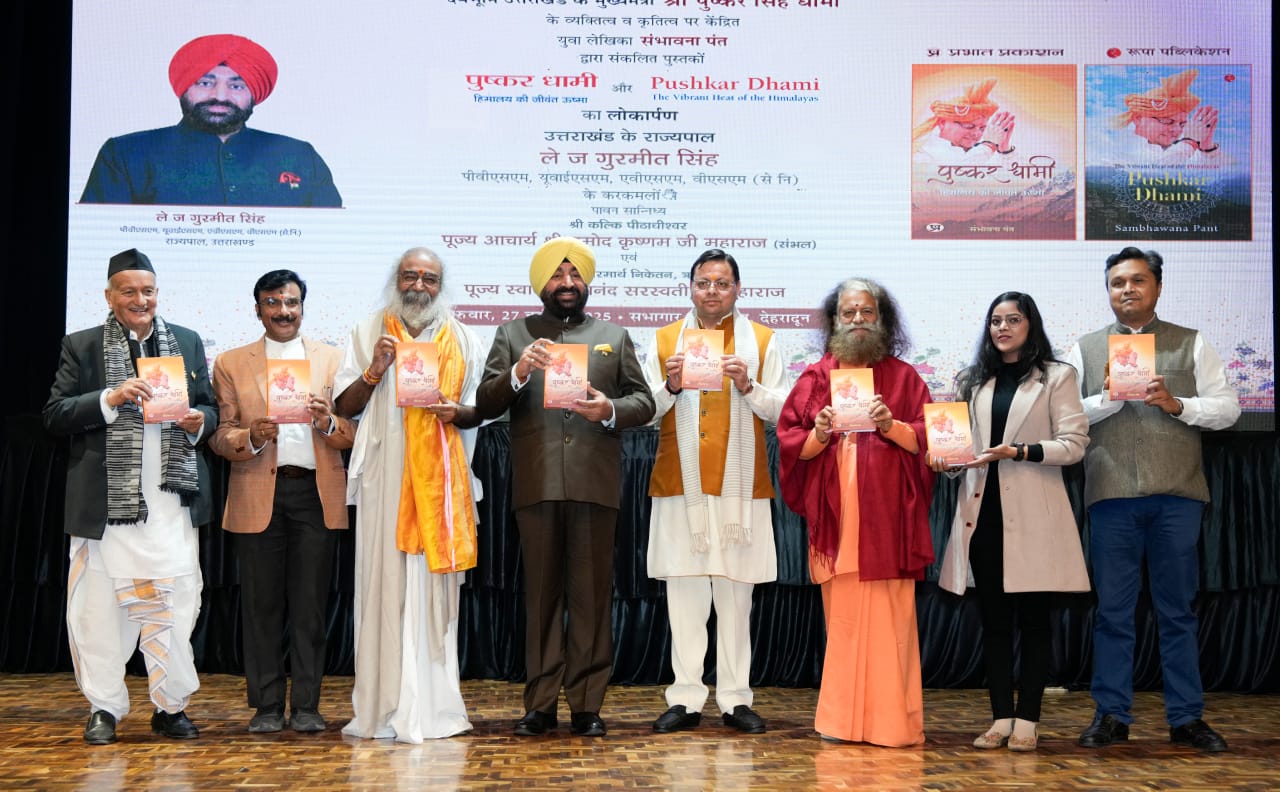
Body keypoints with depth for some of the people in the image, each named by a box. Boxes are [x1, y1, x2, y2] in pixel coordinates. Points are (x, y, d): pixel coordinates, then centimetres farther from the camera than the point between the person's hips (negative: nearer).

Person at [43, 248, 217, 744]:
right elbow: (54, 415, -2)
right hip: (107, 502, -2)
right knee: (99, 608, 2)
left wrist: (199, 422, -4)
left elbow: (210, 408, 19)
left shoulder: (188, 343, 14)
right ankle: (104, 708, 14)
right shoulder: (81, 347, 6)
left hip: (173, 500, 2)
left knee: (174, 604, 1)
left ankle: (171, 707, 12)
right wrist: (111, 398, -15)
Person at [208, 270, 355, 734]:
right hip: (257, 496, 0)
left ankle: (306, 706, 10)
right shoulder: (231, 364, 11)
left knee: (310, 604, 2)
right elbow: (219, 437, 5)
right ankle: (266, 706, 12)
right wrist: (251, 437, -15)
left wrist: (329, 423, -14)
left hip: (316, 494, 0)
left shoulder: (333, 360, 12)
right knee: (261, 604, 2)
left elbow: (353, 434, 7)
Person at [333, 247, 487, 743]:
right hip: (386, 475, -1)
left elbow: (482, 408, 13)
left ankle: (430, 707, 6)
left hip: (441, 478, 1)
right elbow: (345, 408, 7)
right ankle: (382, 707, 2)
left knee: (435, 584, 1)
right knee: (386, 584, -3)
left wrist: (456, 413, -8)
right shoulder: (369, 333, 11)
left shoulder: (463, 340, 12)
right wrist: (375, 370, -9)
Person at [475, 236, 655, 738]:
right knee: (541, 596, 3)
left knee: (592, 596, 0)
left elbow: (644, 401, 11)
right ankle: (540, 704, 9)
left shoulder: (615, 336, 18)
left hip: (595, 484, 0)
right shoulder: (513, 334, 16)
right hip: (536, 484, 0)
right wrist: (518, 373, -13)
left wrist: (610, 410, -10)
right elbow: (485, 405, 6)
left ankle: (587, 705, 6)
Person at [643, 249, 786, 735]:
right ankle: (686, 699, 6)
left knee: (736, 594, 2)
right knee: (683, 591, 0)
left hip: (741, 486, 0)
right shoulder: (664, 340, 12)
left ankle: (735, 699, 9)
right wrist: (671, 386, -11)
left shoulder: (762, 341, 11)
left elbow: (782, 410, 5)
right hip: (680, 485, 0)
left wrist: (748, 386, -12)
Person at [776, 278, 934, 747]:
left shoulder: (904, 377, 11)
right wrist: (819, 435, -11)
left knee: (889, 617, -4)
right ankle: (842, 719, 7)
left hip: (888, 514, -1)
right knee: (842, 616, 0)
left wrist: (892, 426, -12)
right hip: (835, 513, 1)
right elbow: (790, 443, 8)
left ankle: (891, 720, 1)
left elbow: (927, 440, 5)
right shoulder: (816, 378, 12)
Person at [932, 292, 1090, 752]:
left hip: (1032, 516, -4)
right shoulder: (974, 381, 17)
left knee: (1032, 619, 1)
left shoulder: (1056, 377, 3)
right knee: (993, 619, 6)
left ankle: (1027, 721, 6)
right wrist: (945, 460, -6)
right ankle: (1001, 718, 11)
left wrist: (1018, 451, -17)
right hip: (983, 511, 4)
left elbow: (1075, 443, -6)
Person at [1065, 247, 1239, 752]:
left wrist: (1175, 404, -9)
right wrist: (1110, 398, -11)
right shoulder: (1085, 349, 12)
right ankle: (1112, 715, 12)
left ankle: (1186, 718, 14)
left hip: (1176, 496, 0)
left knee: (1178, 610, 6)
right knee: (1112, 609, 3)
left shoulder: (1192, 345, 12)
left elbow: (1227, 408, 5)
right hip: (1112, 495, 0)